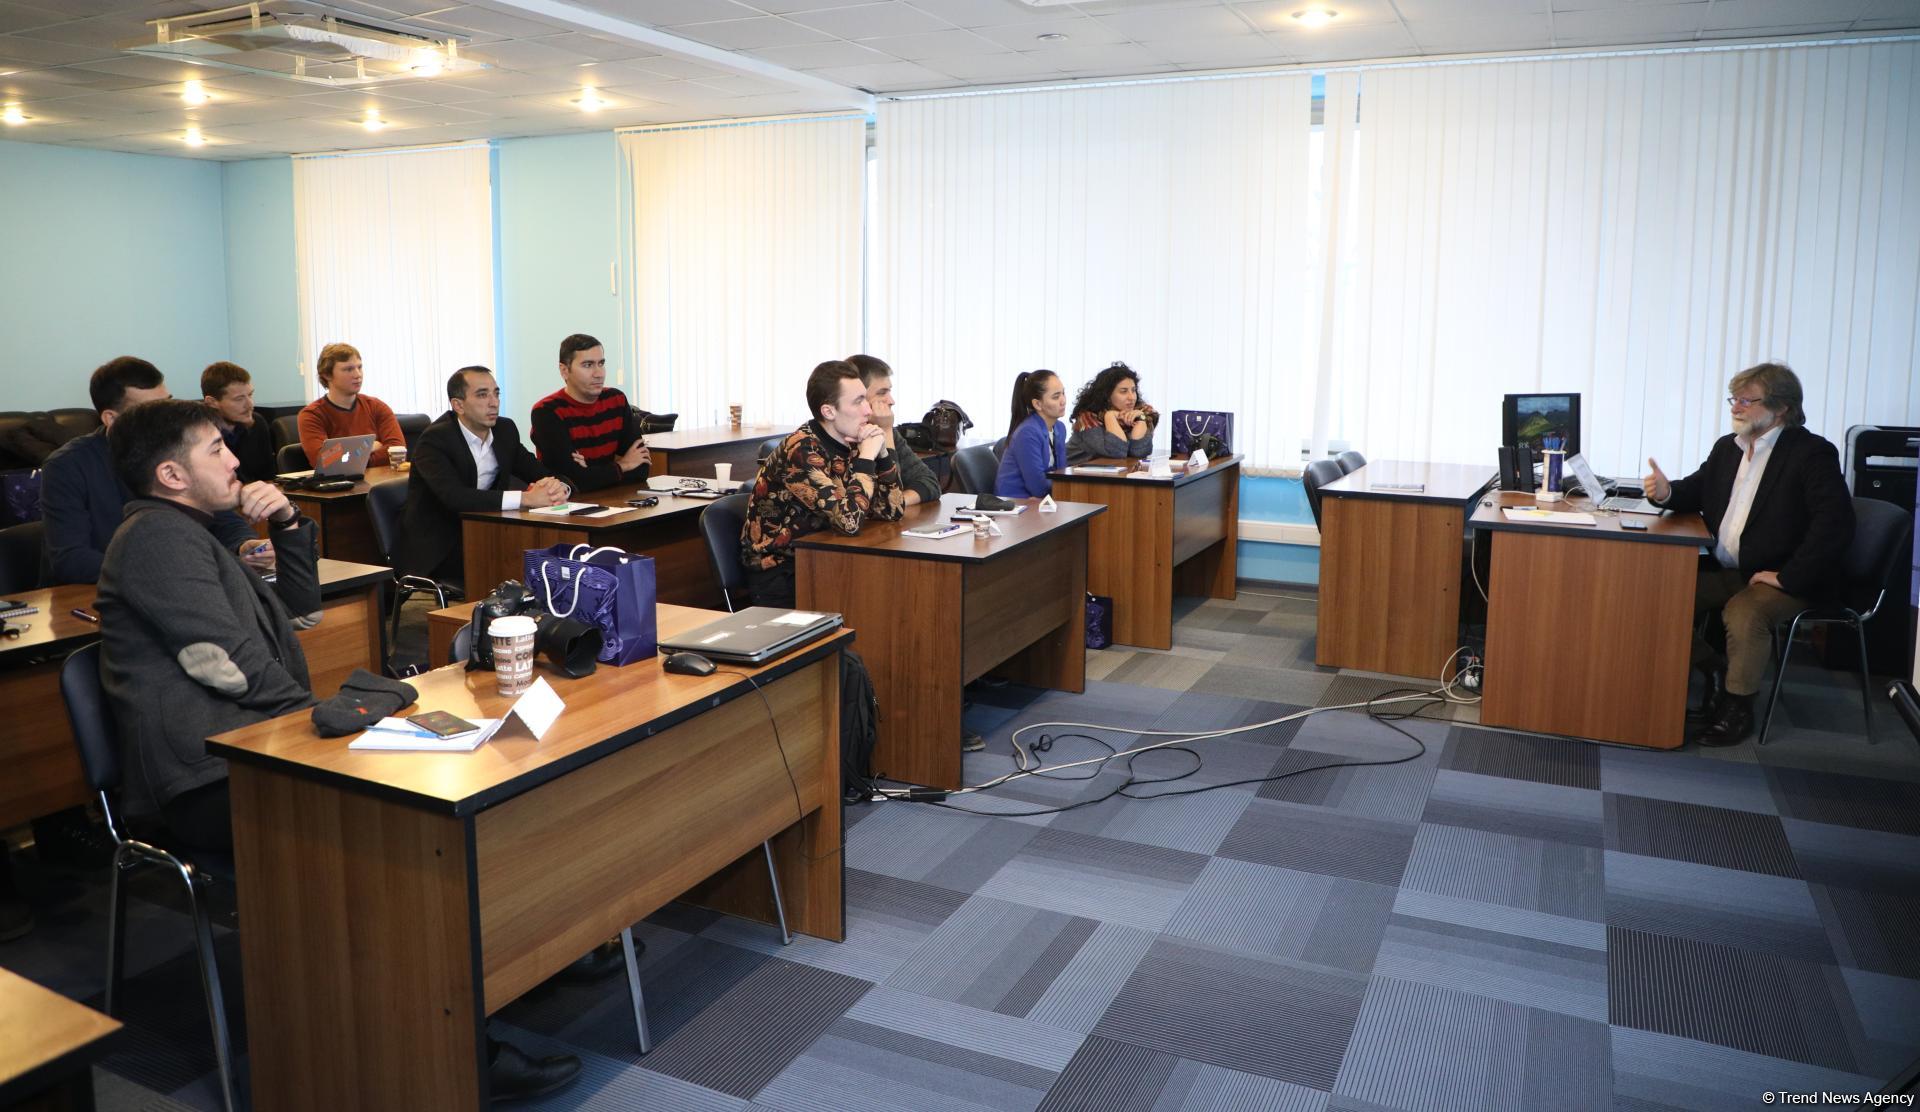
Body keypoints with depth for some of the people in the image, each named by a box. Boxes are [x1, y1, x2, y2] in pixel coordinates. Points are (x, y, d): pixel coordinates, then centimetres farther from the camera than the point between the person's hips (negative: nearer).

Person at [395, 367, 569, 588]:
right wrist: (525, 498, -35)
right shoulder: (435, 440, -15)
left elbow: (541, 474, 5)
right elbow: (454, 497, -30)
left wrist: (557, 486, -21)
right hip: (436, 553, -6)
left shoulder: (505, 430, 5)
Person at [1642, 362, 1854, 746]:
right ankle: (1713, 670, 13)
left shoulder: (1813, 453, -11)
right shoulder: (1727, 447, 10)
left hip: (1782, 577, -7)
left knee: (1744, 612, -33)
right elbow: (1697, 491, 19)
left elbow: (1835, 523, -20)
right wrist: (1667, 492, -6)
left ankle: (1738, 707, -13)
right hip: (1723, 570, 7)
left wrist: (1787, 577, -24)